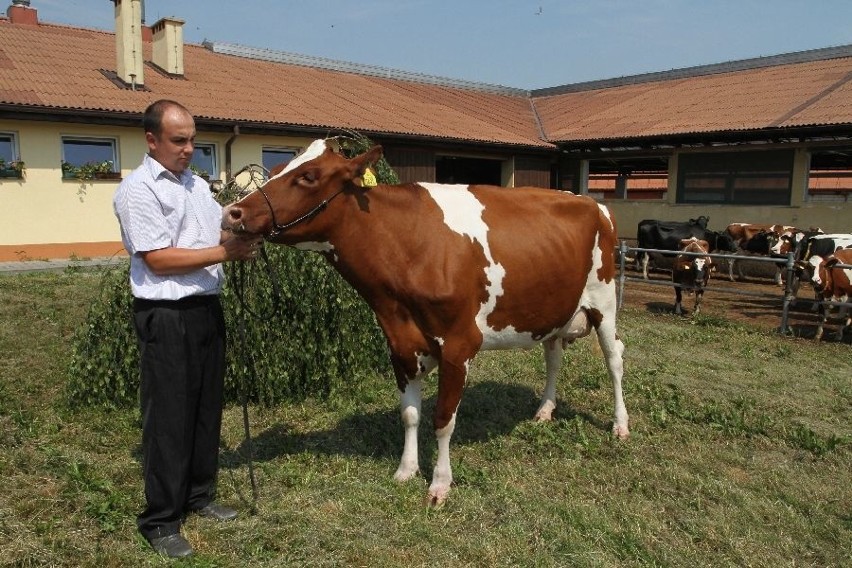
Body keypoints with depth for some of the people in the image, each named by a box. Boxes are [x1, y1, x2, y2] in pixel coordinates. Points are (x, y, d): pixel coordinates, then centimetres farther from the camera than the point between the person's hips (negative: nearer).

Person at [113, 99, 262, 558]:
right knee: (169, 418, 0)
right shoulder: (137, 190, -11)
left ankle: (199, 495, 31)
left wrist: (244, 233, -3)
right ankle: (160, 521, 13)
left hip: (207, 309, 8)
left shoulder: (197, 185, 13)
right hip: (167, 317, -7)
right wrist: (225, 253, -19)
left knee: (207, 409, 15)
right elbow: (158, 260, -18)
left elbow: (218, 234, 19)